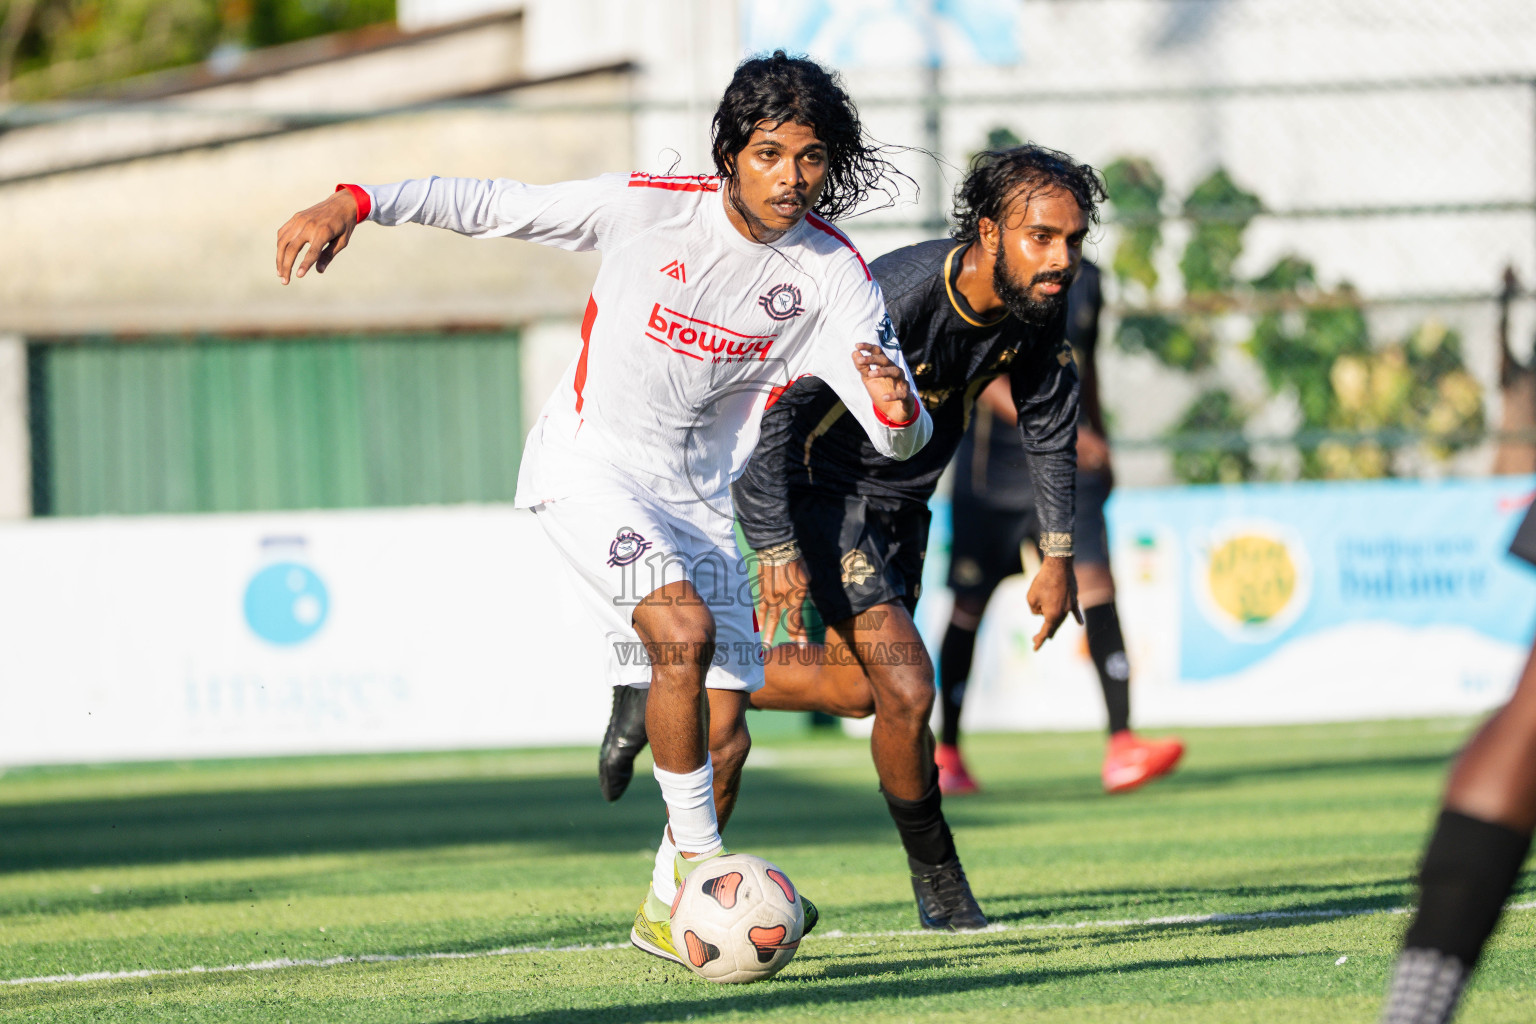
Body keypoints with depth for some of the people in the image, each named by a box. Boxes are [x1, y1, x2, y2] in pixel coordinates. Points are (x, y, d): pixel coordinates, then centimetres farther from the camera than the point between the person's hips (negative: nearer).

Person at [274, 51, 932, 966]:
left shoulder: (835, 275, -8)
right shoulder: (652, 207, -15)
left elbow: (901, 439, -12)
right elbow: (494, 206, -8)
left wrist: (897, 407, -36)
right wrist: (354, 202, -18)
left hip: (701, 503, 4)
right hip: (591, 467, -4)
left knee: (723, 738, 0)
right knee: (686, 628, -29)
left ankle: (669, 910, 23)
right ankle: (701, 869, -20)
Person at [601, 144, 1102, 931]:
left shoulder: (1036, 306, -13)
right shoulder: (898, 298, -35)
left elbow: (1049, 423, 5)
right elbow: (776, 405, -33)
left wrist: (1058, 554, 1)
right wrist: (776, 548, -39)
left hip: (899, 503, 8)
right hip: (824, 489, -8)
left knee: (855, 688, 19)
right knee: (904, 683, -16)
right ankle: (937, 882, 3)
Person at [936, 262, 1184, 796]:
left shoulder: (1084, 279, 7)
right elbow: (983, 378, -23)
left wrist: (1097, 438, 28)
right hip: (993, 469, -4)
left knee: (1094, 581, -14)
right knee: (970, 603, 6)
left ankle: (1121, 748, -21)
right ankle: (946, 752, 24)